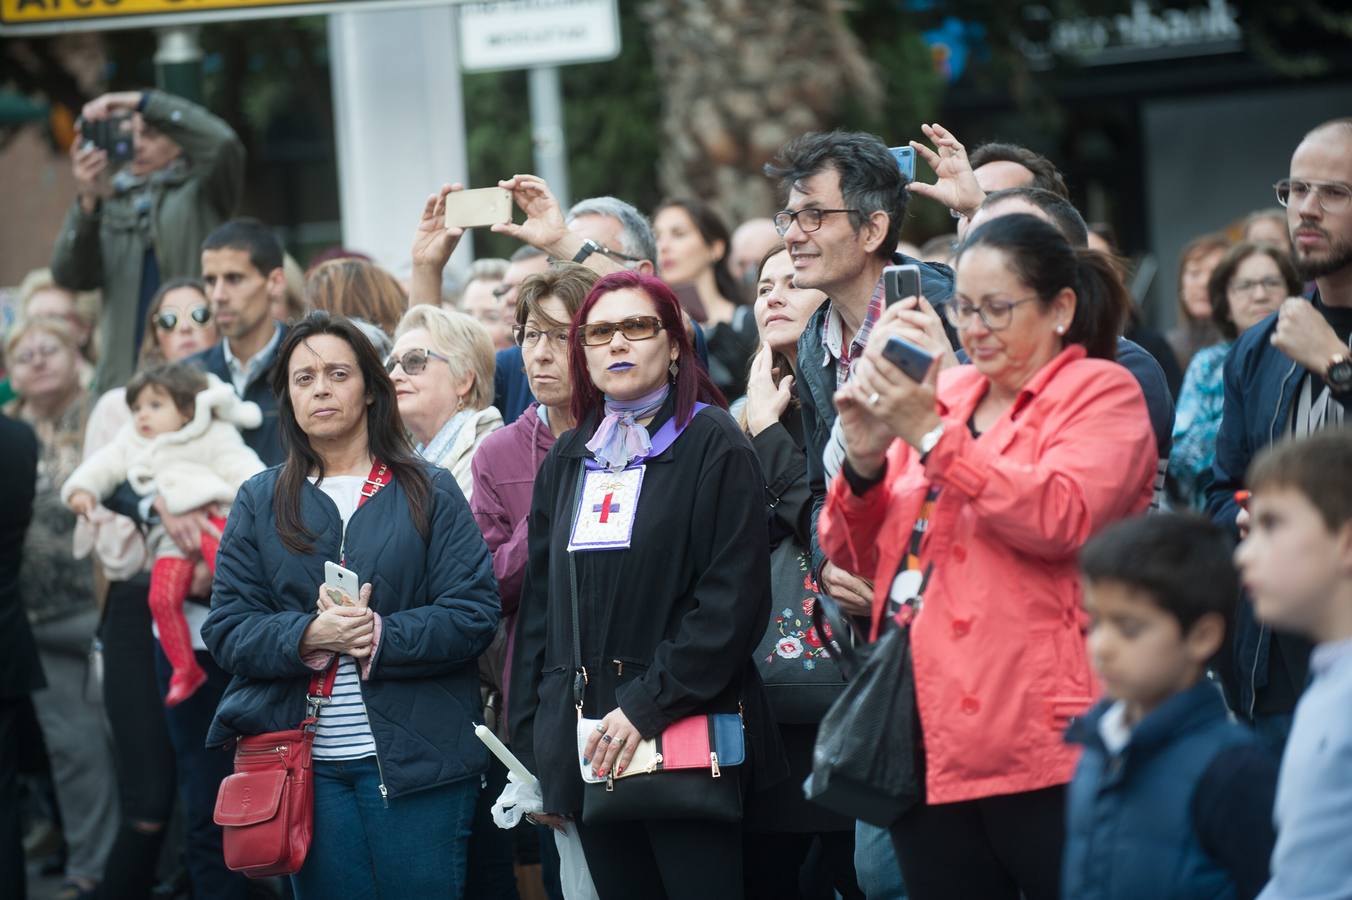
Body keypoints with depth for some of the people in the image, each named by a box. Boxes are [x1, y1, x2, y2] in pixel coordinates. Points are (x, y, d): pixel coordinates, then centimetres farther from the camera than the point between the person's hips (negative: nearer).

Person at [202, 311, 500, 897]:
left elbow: (474, 614, -4)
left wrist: (382, 636, -19)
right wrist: (307, 635, -16)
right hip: (305, 763, 2)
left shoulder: (430, 492, 6)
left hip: (416, 757, -1)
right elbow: (227, 630, 3)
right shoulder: (260, 502, 11)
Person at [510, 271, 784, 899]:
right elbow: (539, 607, 18)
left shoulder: (713, 444, -3)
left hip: (683, 739, -5)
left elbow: (732, 600, -11)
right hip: (585, 742, 5)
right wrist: (532, 745, 11)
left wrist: (646, 705, -17)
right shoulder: (567, 461, 16)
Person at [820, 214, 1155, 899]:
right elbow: (850, 555, 18)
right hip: (928, 746, 6)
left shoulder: (1100, 392, 1)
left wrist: (932, 436, -16)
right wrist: (864, 458, -2)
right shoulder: (941, 393, 17)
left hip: (1042, 742, -6)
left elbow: (1061, 519, -18)